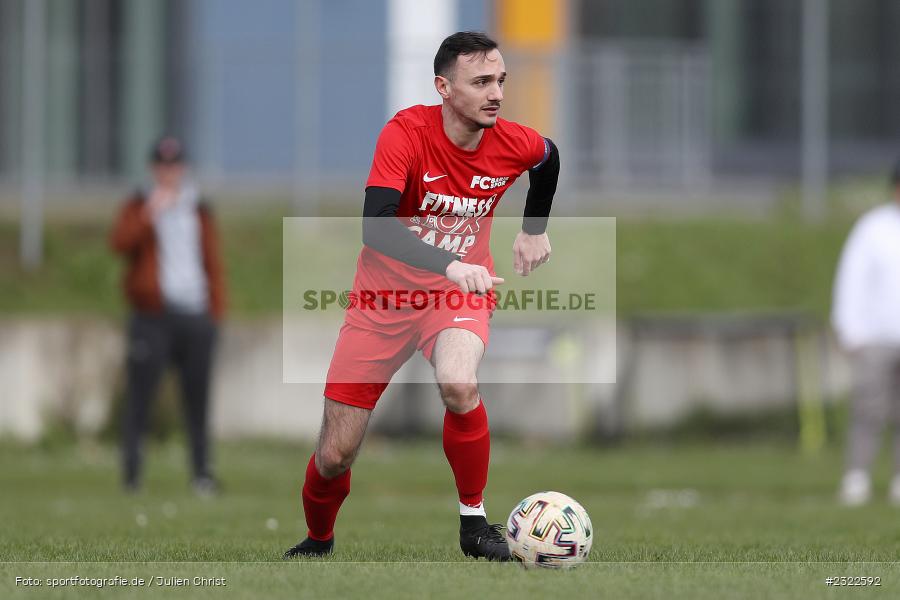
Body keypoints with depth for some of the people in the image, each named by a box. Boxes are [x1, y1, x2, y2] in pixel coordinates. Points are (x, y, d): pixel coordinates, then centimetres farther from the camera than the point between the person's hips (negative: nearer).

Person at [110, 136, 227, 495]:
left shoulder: (199, 212, 19)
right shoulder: (139, 207, 8)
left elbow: (213, 262, 19)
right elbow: (120, 242, -11)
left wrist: (216, 311, 10)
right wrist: (149, 216, -24)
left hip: (196, 316, 4)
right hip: (153, 316, -4)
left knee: (198, 397, 4)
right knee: (140, 395, -8)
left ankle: (201, 473, 6)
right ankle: (131, 474, -6)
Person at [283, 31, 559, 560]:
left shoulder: (514, 144, -10)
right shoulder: (406, 133, -22)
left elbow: (549, 158, 17)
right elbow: (376, 224, -36)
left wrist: (535, 230, 21)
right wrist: (449, 263, -47)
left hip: (459, 296, 1)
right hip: (384, 297, -1)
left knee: (459, 385, -35)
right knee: (334, 456, 1)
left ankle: (474, 519, -14)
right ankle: (318, 541, 34)